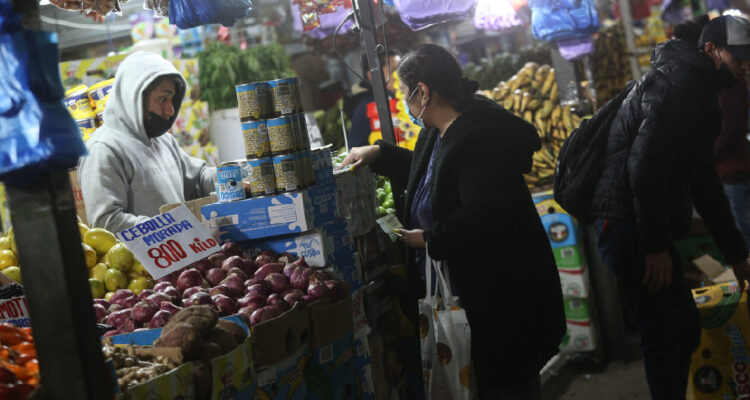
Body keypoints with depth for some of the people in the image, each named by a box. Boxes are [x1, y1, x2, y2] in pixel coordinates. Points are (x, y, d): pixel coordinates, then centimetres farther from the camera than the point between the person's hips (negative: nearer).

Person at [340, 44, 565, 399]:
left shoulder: (477, 140, -25)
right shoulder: (440, 133, 9)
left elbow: (482, 218, -32)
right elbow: (428, 175, 31)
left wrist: (431, 239, -18)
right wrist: (378, 154, 24)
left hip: (504, 289, -10)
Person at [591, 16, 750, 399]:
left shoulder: (700, 93, 22)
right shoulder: (679, 80, -10)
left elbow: (704, 183, 27)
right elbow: (644, 163, -21)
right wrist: (656, 245, -21)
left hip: (646, 226, 10)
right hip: (626, 221, -10)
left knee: (685, 328, 13)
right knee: (663, 332, -9)